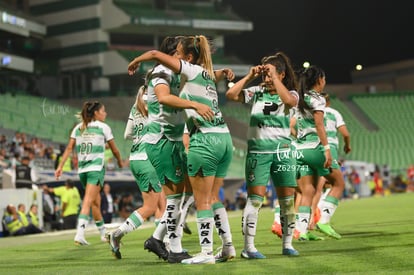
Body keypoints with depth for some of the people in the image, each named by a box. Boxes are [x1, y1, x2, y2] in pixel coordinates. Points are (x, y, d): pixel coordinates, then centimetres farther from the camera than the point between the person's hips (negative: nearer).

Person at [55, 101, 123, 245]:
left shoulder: (78, 128, 12)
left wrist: (60, 166, 3)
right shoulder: (103, 127, 1)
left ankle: (103, 233, 27)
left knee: (95, 201, 17)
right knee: (88, 202, -12)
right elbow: (114, 149, 8)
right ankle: (79, 235, -25)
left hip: (82, 169, 5)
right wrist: (120, 162, 26)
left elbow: (69, 148, 4)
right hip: (96, 168, -5)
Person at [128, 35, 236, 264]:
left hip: (205, 140, -8)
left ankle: (206, 253, -3)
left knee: (202, 201, -3)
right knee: (212, 198, 15)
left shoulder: (192, 71, -4)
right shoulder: (208, 75, 17)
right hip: (224, 138, 8)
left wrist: (135, 62, 9)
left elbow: (155, 54, -8)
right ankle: (228, 246, 15)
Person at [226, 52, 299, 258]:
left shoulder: (290, 94, 3)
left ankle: (287, 244, 15)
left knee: (288, 199, 2)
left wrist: (274, 77, -17)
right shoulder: (256, 92, 5)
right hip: (257, 151, -1)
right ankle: (248, 247, -6)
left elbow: (289, 101, -22)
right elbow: (231, 95, -7)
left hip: (282, 152, 1)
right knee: (255, 198, -8)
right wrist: (249, 77, -7)